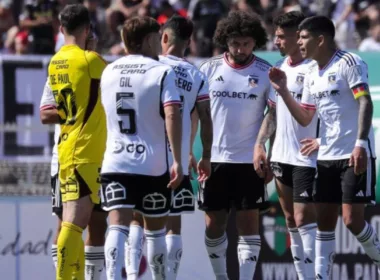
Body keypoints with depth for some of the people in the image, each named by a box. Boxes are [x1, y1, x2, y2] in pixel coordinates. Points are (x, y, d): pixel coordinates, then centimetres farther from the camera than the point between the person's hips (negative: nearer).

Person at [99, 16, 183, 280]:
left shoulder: (109, 72, 10)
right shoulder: (162, 72, -6)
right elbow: (172, 116, -17)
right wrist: (177, 161, -17)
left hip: (115, 162, 3)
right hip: (153, 164, -2)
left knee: (118, 226, -8)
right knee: (155, 229, 13)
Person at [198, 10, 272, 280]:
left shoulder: (265, 73, -2)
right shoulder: (209, 69, 1)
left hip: (249, 160, -2)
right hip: (215, 159, 2)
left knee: (249, 224, -3)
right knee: (214, 225, 6)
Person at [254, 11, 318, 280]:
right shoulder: (280, 67, 12)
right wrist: (260, 144, 9)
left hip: (307, 157, -8)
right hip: (281, 156, 8)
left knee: (304, 219, -10)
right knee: (291, 221, 10)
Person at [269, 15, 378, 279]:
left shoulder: (349, 63, -11)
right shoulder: (312, 75, 13)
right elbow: (305, 118, 17)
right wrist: (283, 91, 6)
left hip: (355, 156, -8)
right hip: (326, 156, 8)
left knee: (352, 220, -12)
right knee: (325, 221, 5)